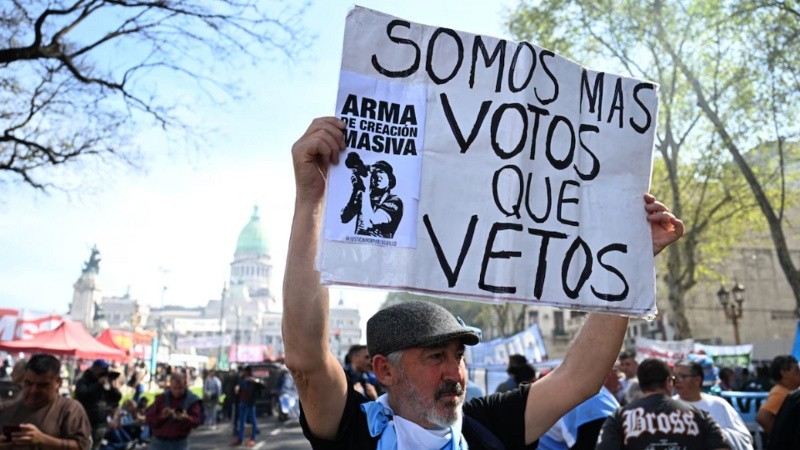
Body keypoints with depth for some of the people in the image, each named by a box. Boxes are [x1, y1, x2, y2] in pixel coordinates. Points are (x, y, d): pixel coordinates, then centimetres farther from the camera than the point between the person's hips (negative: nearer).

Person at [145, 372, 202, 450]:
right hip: (159, 442, 1)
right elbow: (149, 418, -4)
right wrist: (161, 417, -23)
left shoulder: (192, 400, -5)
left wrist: (186, 418, -32)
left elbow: (197, 420, -11)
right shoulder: (161, 398, -3)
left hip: (180, 443, -1)